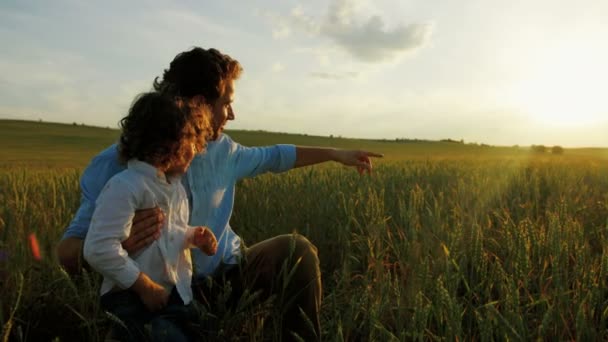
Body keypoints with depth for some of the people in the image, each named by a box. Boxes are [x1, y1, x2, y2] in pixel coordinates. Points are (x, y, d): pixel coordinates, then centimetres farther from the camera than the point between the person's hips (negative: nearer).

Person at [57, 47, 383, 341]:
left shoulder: (220, 149, -1)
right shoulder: (118, 163, -18)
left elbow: (271, 156, 16)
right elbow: (67, 252, -17)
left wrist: (336, 154, 21)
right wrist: (117, 246, -42)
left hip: (232, 270, 6)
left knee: (297, 249, -13)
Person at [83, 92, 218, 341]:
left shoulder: (175, 185, 8)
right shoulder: (124, 186, -21)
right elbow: (99, 250, -27)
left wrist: (193, 236, 2)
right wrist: (145, 286, -20)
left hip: (175, 295, 8)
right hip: (132, 300, -8)